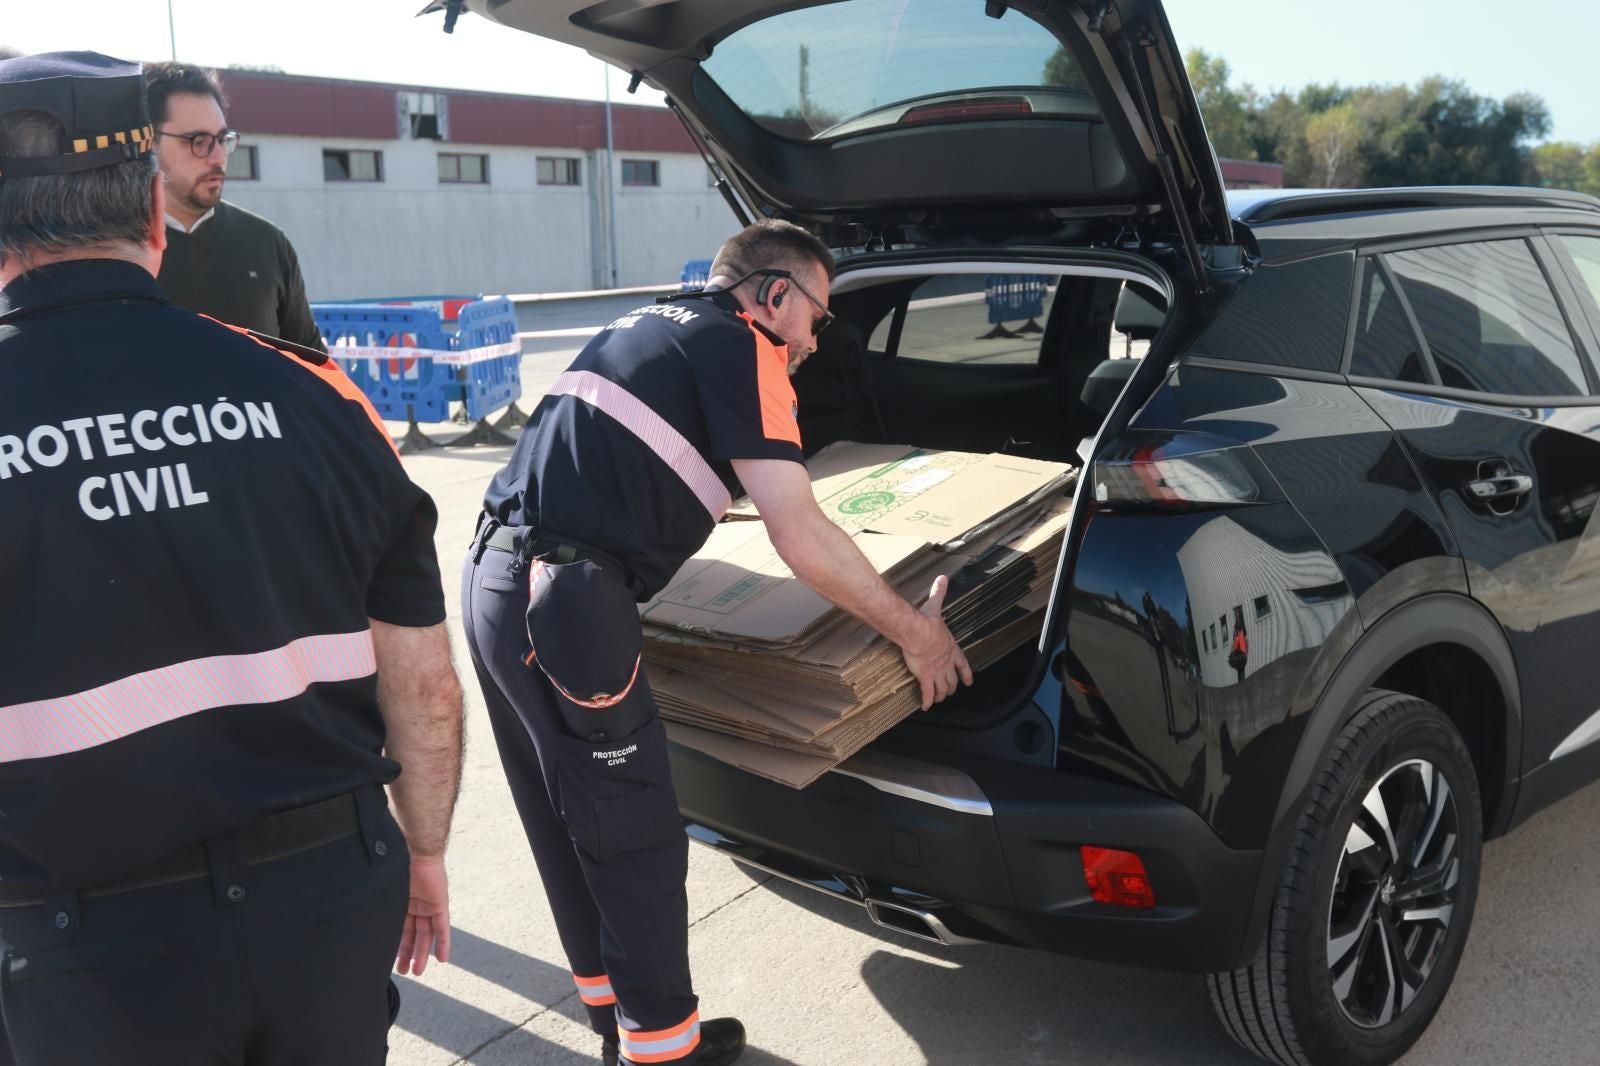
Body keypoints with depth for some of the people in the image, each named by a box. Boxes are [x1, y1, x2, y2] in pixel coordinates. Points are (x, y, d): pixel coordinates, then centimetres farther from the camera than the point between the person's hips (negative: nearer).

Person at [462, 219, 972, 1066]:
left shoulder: (647, 326, 21)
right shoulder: (741, 346, -4)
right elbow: (801, 540, -11)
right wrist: (915, 633, -2)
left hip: (496, 575, 10)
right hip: (565, 600, -9)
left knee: (564, 822, 20)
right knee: (635, 838, 5)